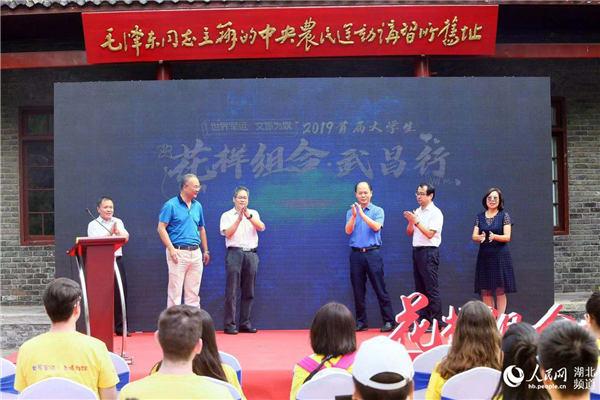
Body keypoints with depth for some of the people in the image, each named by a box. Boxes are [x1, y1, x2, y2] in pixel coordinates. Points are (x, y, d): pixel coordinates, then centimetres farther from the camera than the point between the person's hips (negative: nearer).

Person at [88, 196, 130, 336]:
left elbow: (126, 238, 2)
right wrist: (110, 233, -14)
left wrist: (117, 231, -15)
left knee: (120, 292, 1)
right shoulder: (93, 224, 5)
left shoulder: (118, 222, 15)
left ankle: (120, 327, 8)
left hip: (117, 260, 3)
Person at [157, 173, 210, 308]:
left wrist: (206, 251, 18)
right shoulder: (171, 205, -5)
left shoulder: (198, 206, 13)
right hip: (179, 253, -6)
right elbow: (161, 228, -8)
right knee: (175, 291, -3)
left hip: (196, 253, 6)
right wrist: (171, 249, -16)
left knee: (193, 292, 10)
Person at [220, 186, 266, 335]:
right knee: (232, 290, -7)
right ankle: (230, 324, -5)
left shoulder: (253, 214, 13)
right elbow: (228, 233, -7)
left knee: (248, 291, 5)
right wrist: (239, 218, -15)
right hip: (235, 253, -3)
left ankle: (245, 323, 11)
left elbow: (261, 227, -4)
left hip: (251, 254, 3)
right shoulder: (227, 215, 6)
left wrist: (248, 216, -17)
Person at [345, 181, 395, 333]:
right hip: (356, 254, 3)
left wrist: (362, 214, -21)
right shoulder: (351, 212, 11)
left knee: (380, 289, -3)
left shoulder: (378, 211, 4)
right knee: (358, 291, 5)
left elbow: (376, 227, -13)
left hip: (372, 253, -2)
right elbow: (348, 231, -2)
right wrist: (354, 215, -17)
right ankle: (361, 322, 13)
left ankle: (389, 321, 1)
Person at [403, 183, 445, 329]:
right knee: (419, 288, 10)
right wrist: (410, 221, -3)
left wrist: (416, 221, -17)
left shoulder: (435, 213, -7)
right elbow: (409, 233, 15)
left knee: (431, 288, -7)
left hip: (429, 252, -8)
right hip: (417, 251, 8)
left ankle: (436, 321, -5)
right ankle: (422, 319, 17)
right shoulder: (417, 212, 14)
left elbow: (429, 234, -15)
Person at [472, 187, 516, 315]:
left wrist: (494, 236, -25)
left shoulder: (504, 215, 1)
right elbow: (474, 236, 4)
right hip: (484, 256, 3)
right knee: (485, 292, 3)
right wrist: (480, 237, -20)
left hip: (500, 256, -3)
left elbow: (507, 237, -5)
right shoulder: (480, 217, 10)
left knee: (500, 290, -2)